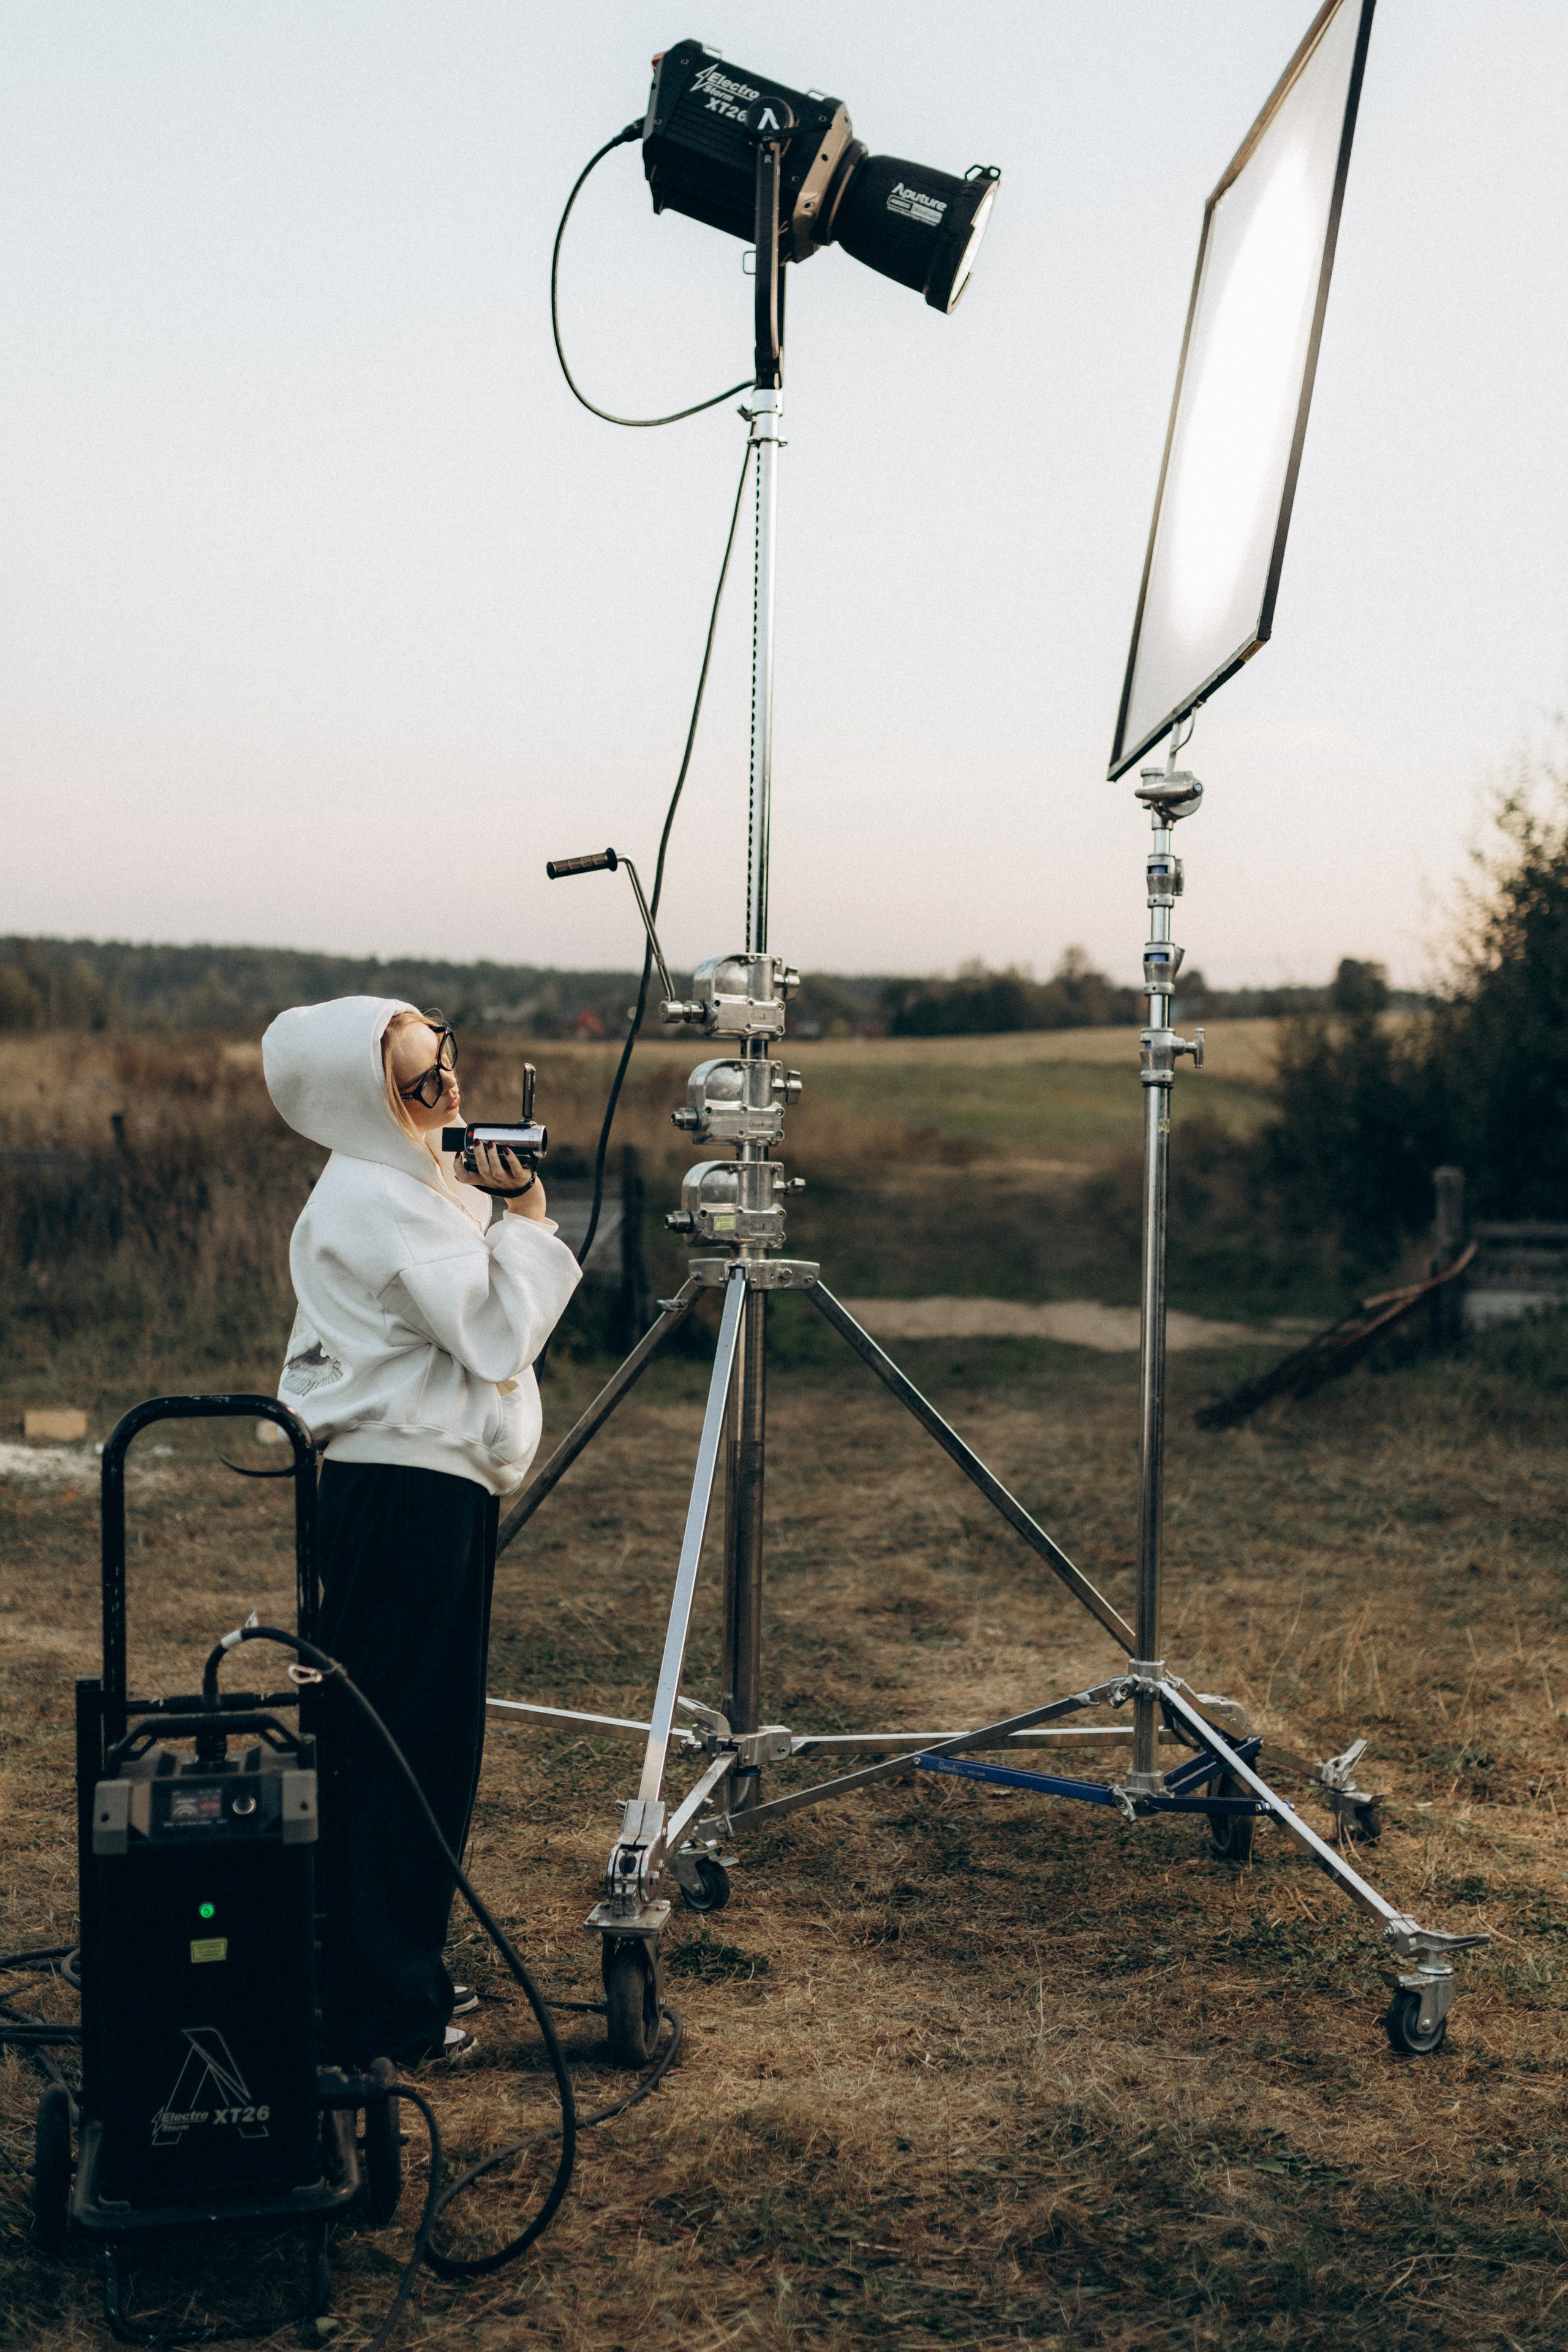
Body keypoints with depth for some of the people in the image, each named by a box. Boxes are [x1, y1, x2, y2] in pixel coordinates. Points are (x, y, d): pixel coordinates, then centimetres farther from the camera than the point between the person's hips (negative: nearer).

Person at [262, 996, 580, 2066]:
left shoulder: (416, 1181, 14)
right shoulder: (377, 1201, -18)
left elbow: (494, 1324, 20)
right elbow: (498, 1334, -21)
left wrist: (512, 1217, 8)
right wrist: (524, 1217, -15)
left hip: (437, 1484, 10)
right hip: (404, 1491, -10)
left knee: (435, 1739, 17)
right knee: (390, 1747, -3)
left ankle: (407, 1971, 30)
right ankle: (379, 2017, 7)